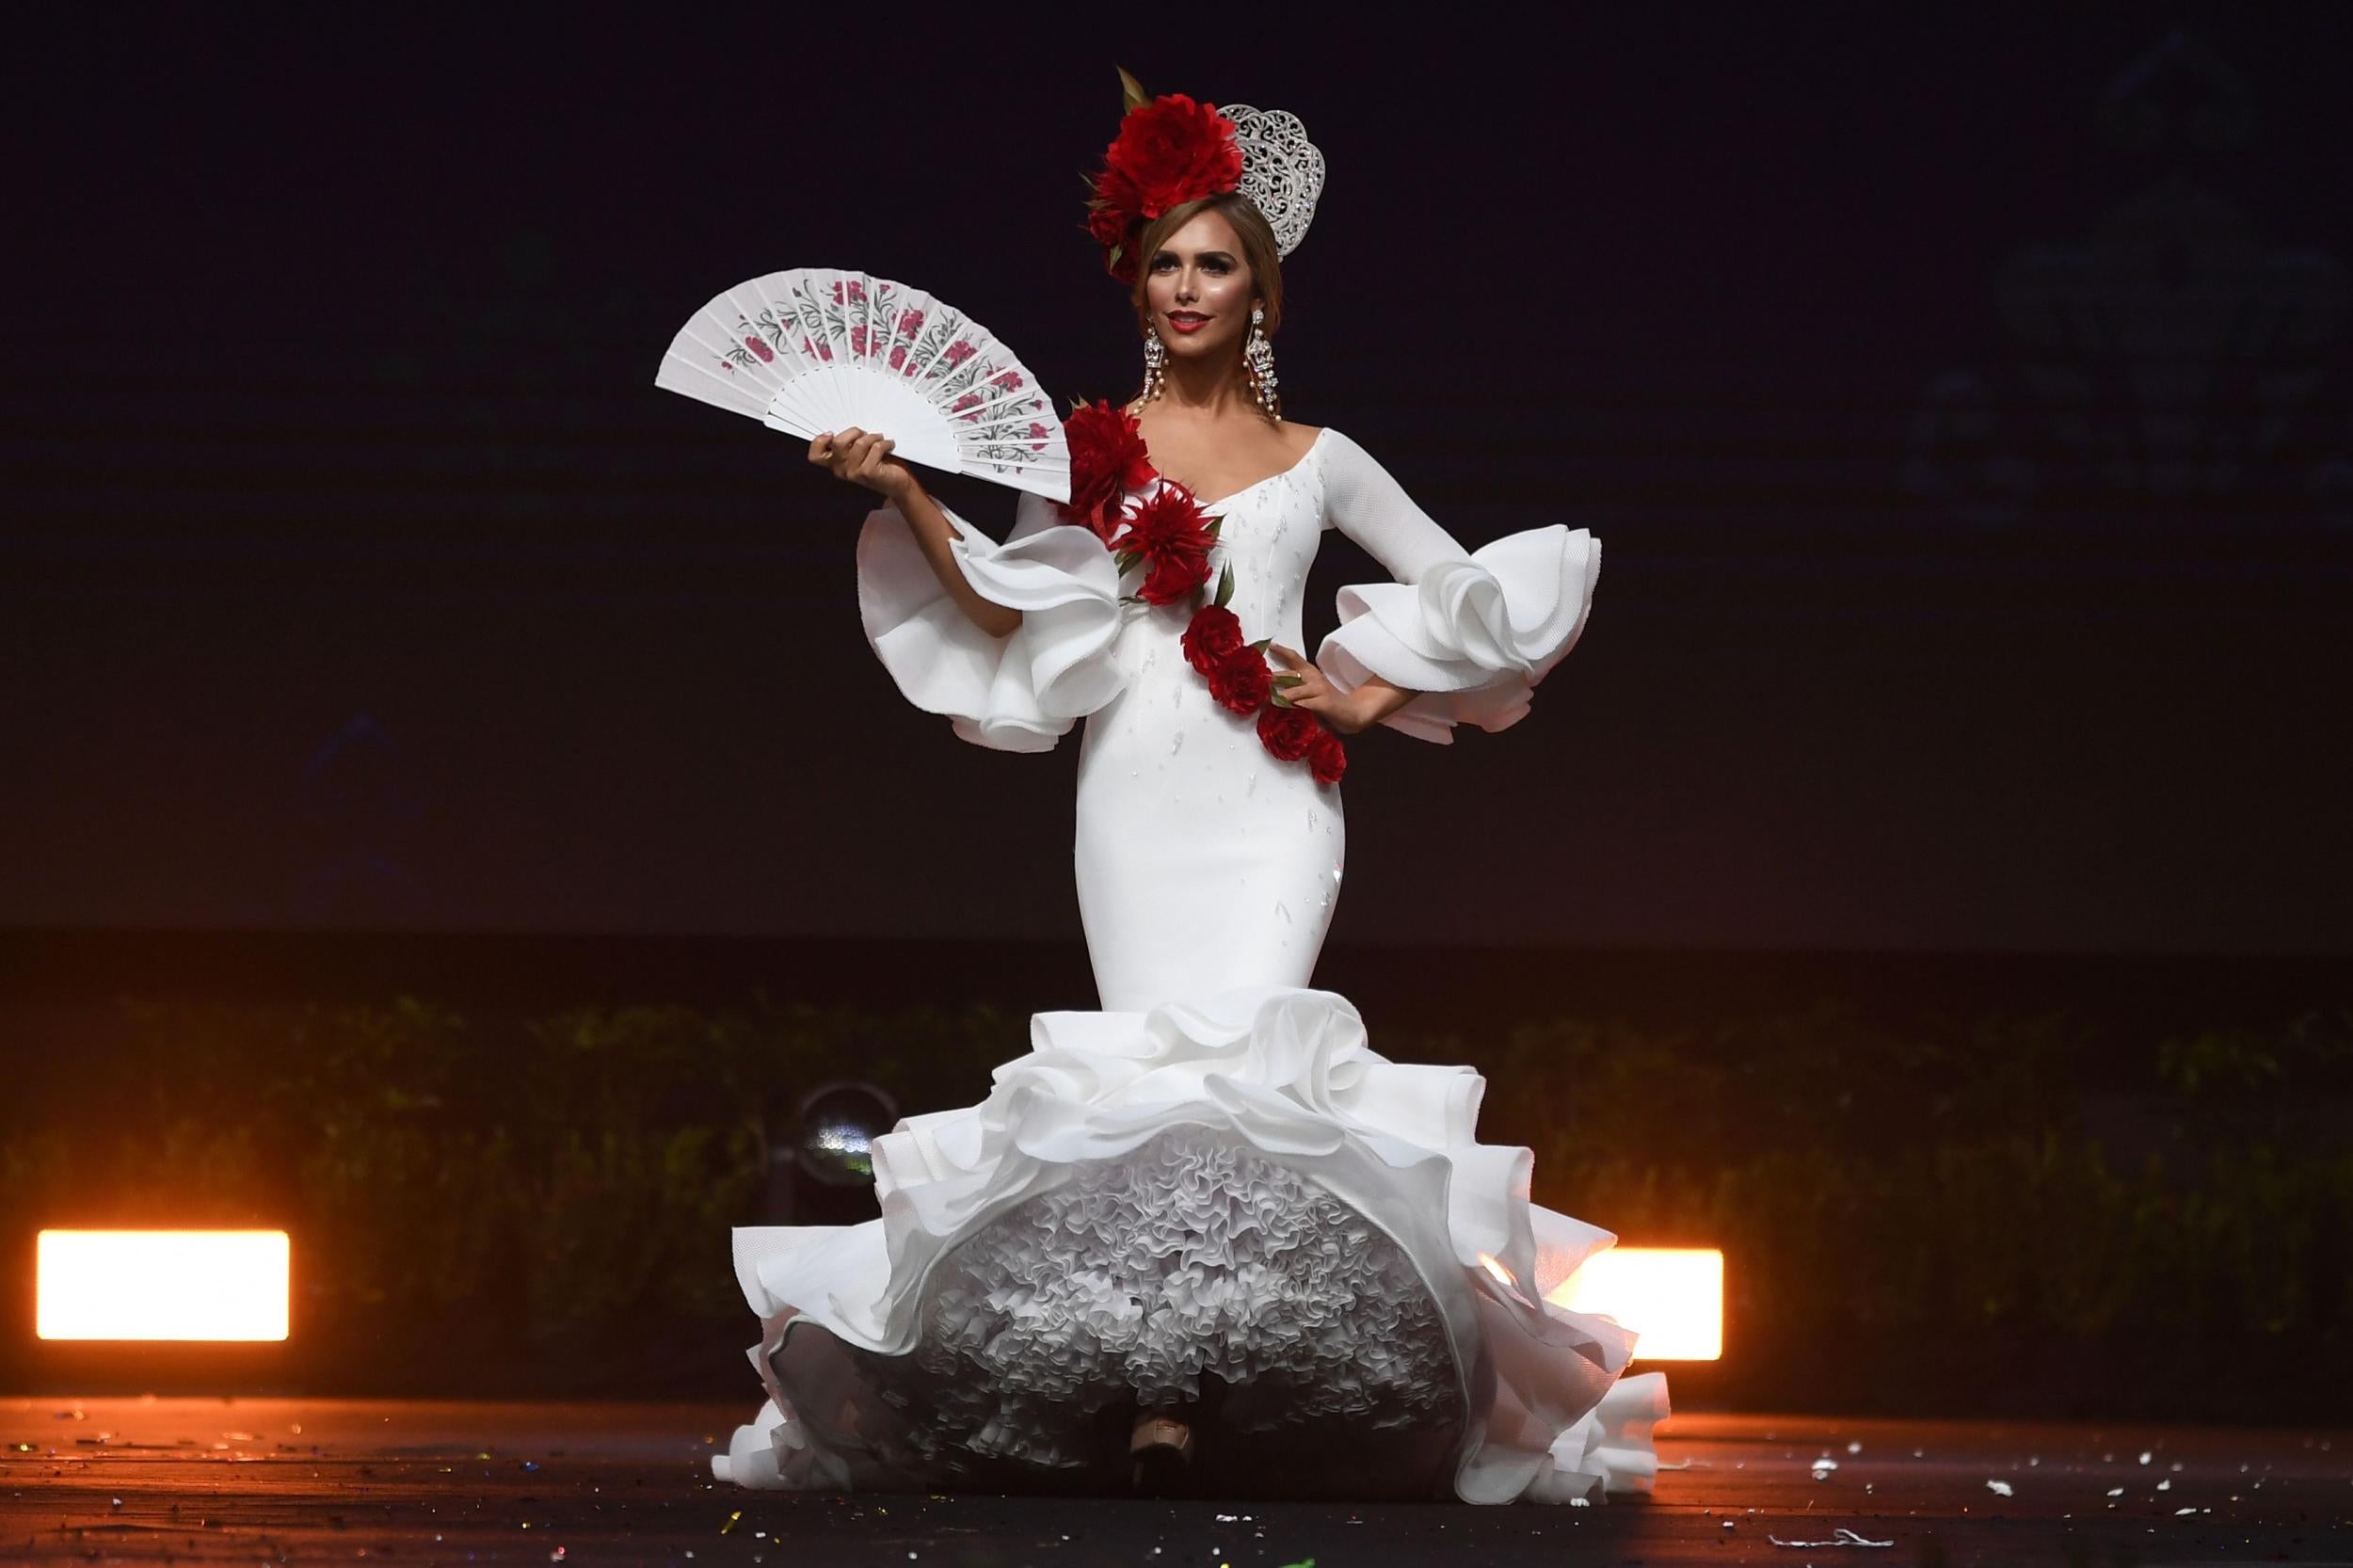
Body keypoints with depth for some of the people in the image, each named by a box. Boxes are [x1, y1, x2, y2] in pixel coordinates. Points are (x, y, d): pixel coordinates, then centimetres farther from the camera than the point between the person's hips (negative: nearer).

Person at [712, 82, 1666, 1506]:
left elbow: (1470, 587, 19)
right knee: (1154, 1062, -12)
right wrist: (900, 489, -3)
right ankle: (1151, 1388, -14)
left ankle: (1187, 1392, -22)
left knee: (1243, 1053, -18)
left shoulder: (1315, 460, 13)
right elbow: (1005, 607, 6)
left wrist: (1376, 689, 6)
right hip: (1139, 788, 1)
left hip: (1270, 795, -1)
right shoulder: (1092, 449, 13)